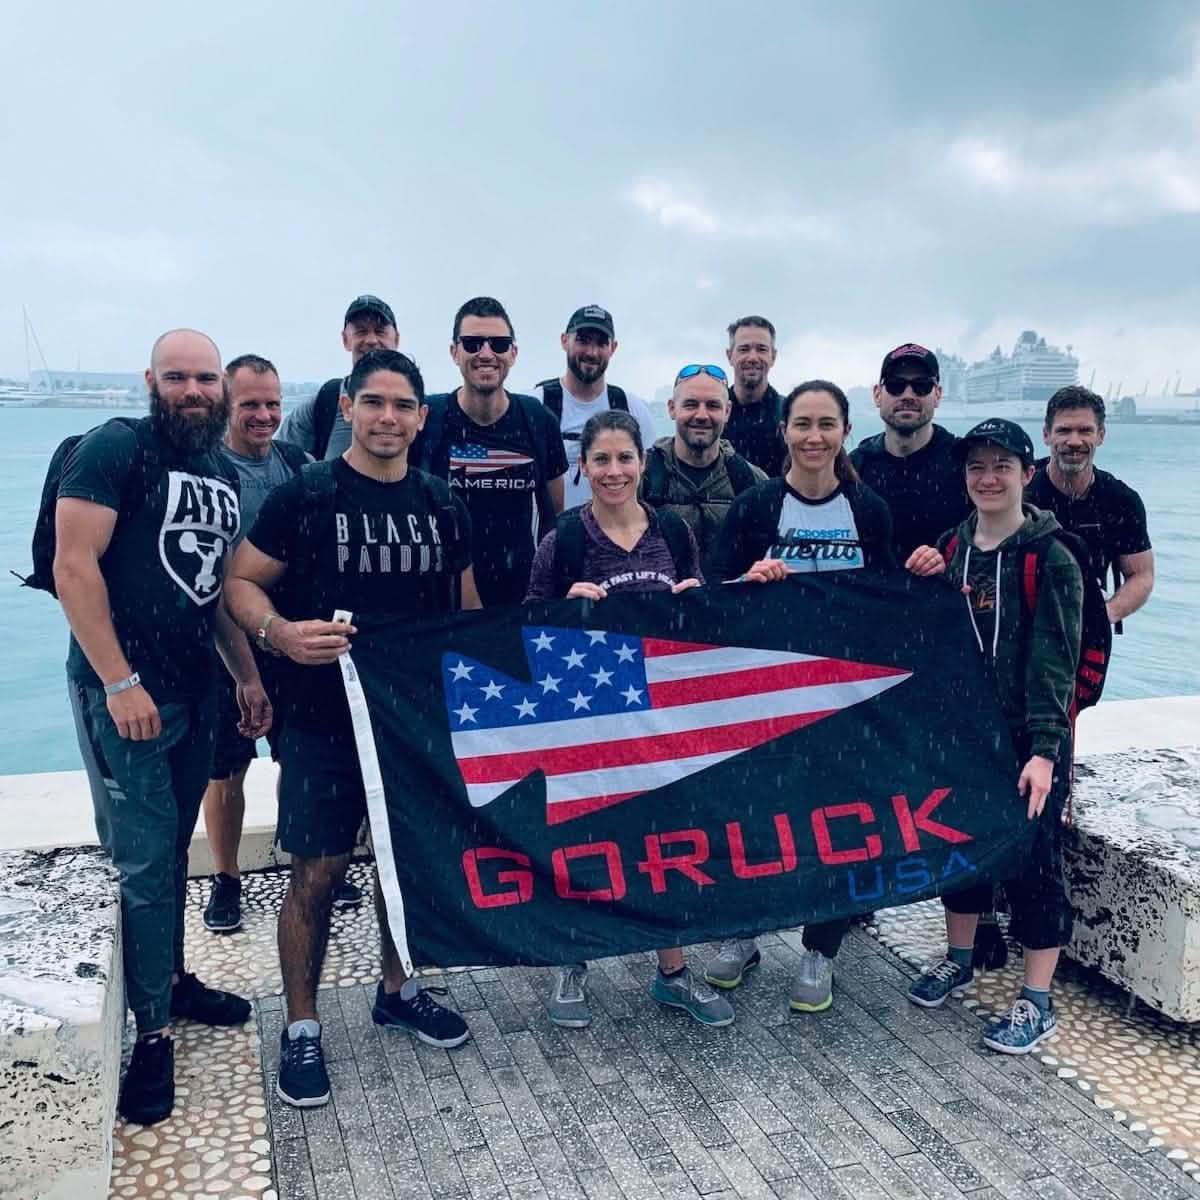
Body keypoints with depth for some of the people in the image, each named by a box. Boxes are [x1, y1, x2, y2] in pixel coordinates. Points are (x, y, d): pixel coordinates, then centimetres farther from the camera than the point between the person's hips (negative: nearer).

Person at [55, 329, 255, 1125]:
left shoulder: (223, 475, 12)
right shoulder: (114, 449, -10)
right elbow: (75, 565, -16)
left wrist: (248, 676, 13)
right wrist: (119, 681, -19)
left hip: (196, 689, 7)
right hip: (124, 691, -7)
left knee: (173, 851, 17)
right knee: (142, 862, -3)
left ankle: (171, 979, 33)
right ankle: (151, 1032, 9)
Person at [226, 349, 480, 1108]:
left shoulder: (443, 505, 6)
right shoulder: (305, 495, -7)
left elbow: (466, 606, 16)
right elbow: (242, 582, -5)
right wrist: (280, 632, -25)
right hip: (326, 717, -4)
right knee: (318, 872, 1)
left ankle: (398, 989, 37)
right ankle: (302, 1026, 19)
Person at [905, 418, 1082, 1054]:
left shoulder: (1050, 558, -10)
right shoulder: (950, 548, 6)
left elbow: (1053, 661, -16)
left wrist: (1044, 749, -22)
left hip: (1028, 737, -5)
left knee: (1032, 860, 1)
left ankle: (1036, 1002, 15)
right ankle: (958, 958, 37)